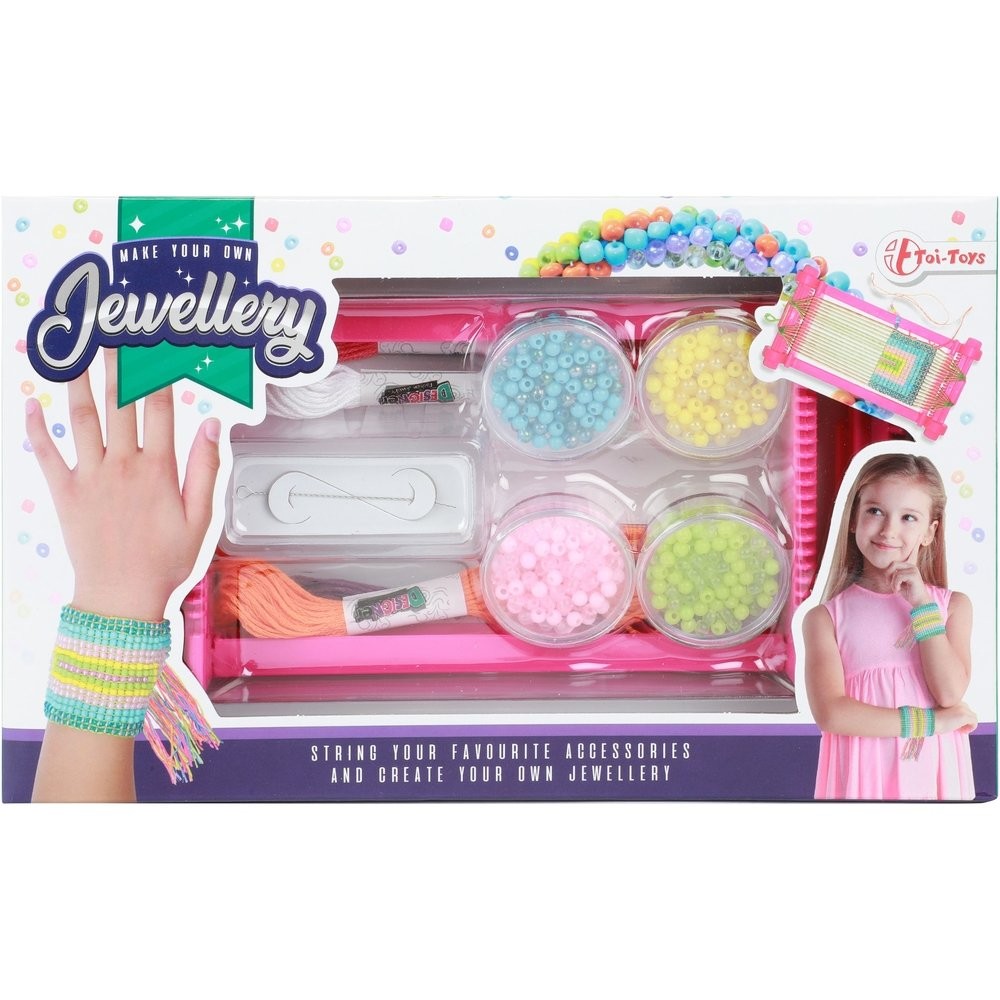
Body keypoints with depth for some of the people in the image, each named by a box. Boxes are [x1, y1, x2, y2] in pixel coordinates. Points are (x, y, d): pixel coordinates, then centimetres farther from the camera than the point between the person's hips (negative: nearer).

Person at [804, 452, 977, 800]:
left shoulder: (953, 606, 0)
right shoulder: (825, 617, -7)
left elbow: (951, 695, -12)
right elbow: (829, 713, -17)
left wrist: (921, 605, -13)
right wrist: (928, 722, -15)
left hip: (932, 774, 1)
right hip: (862, 775, -1)